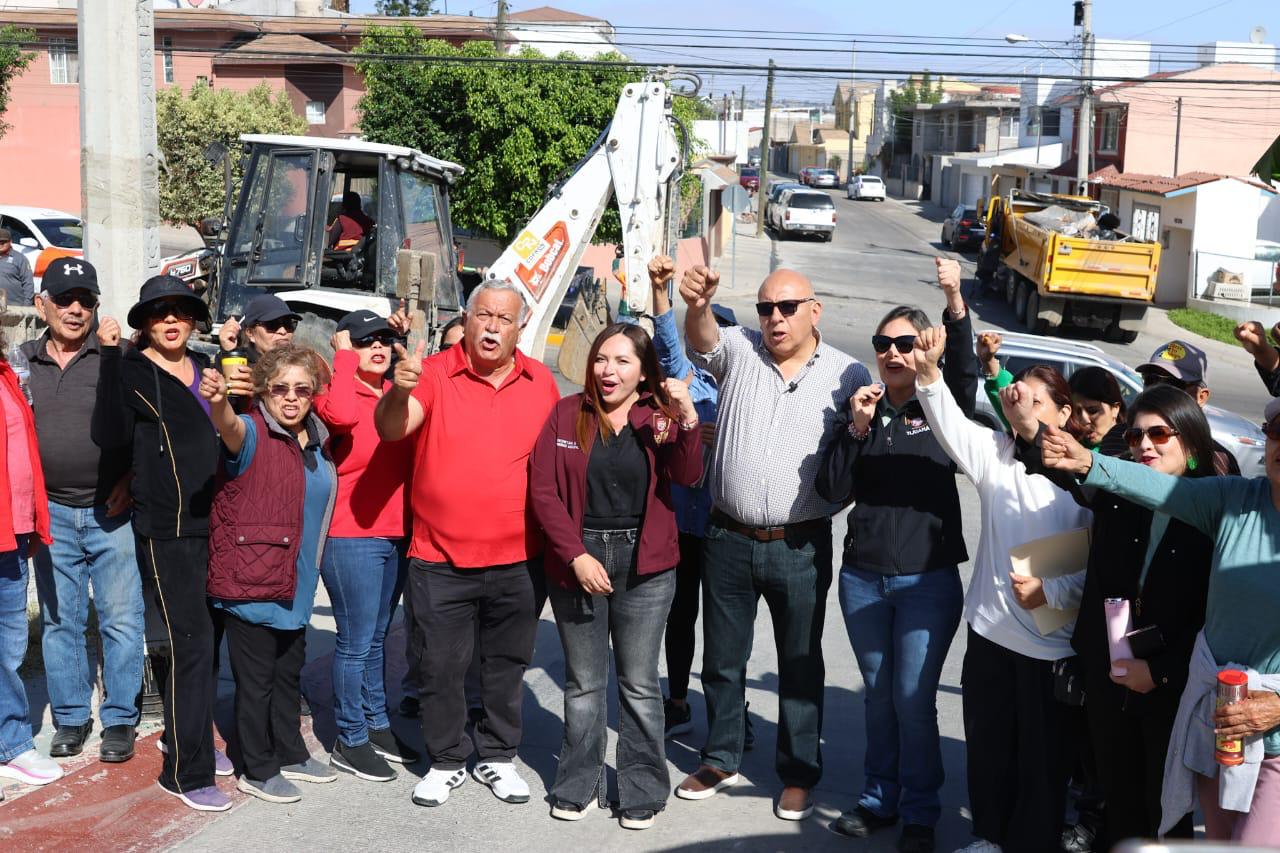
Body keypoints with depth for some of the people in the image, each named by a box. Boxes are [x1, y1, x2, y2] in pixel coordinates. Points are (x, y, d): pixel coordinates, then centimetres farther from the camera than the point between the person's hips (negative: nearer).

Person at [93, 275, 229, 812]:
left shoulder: (205, 367, 12)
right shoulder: (133, 372, -4)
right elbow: (109, 436, -19)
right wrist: (109, 356, -21)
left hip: (211, 525, 6)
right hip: (165, 529, -6)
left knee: (200, 636, 12)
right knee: (191, 641, -8)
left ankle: (185, 739, 31)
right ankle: (185, 773, 1)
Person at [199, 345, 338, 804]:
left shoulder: (316, 439, 6)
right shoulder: (252, 433, -15)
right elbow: (232, 428, -40)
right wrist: (218, 402, -58)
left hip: (295, 584, 7)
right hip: (251, 581, -7)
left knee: (289, 672, 20)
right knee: (256, 678, 3)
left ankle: (291, 754, 35)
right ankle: (257, 771, 16)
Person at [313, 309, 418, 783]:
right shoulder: (336, 392, -8)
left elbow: (415, 453, 12)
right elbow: (341, 415, -33)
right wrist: (344, 354, -20)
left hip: (395, 533, 7)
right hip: (352, 536, -7)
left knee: (376, 637, 19)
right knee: (356, 642, -1)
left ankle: (377, 726, 31)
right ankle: (349, 743, 10)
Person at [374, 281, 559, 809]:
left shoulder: (540, 381, 4)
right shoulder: (434, 374, -7)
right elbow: (390, 430, -21)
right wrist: (399, 391, -43)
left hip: (519, 561, 3)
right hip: (441, 561, -2)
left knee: (507, 665, 15)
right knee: (442, 666, 7)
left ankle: (498, 757, 31)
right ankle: (447, 761, 25)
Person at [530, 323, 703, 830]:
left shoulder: (659, 418, 0)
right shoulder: (566, 414, 0)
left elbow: (686, 477, -14)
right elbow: (543, 490, -5)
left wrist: (688, 422, -29)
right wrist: (576, 555, -12)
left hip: (644, 565, -1)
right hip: (576, 560, 1)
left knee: (639, 683, 6)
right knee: (583, 682, 12)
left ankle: (641, 789, 18)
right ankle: (578, 784, 24)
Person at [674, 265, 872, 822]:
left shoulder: (849, 376, 0)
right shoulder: (739, 351, 1)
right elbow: (703, 338, -21)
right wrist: (697, 305, -43)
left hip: (801, 547, -2)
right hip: (729, 540, 2)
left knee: (800, 665, 10)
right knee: (722, 659, 15)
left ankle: (799, 775, 26)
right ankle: (721, 760, 33)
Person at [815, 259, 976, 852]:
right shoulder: (860, 411, 7)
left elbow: (964, 370, -23)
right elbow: (832, 491, -1)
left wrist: (955, 302, -38)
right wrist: (855, 431, -14)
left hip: (928, 580, -3)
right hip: (863, 577, 3)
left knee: (914, 699, 0)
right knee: (878, 695, 15)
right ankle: (878, 799, 29)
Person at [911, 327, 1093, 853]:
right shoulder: (997, 455, 1)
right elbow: (950, 424, -17)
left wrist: (1052, 592, -21)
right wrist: (929, 371, -32)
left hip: (1052, 641, -4)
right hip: (990, 631, 4)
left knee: (1042, 751, 9)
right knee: (986, 742, 17)